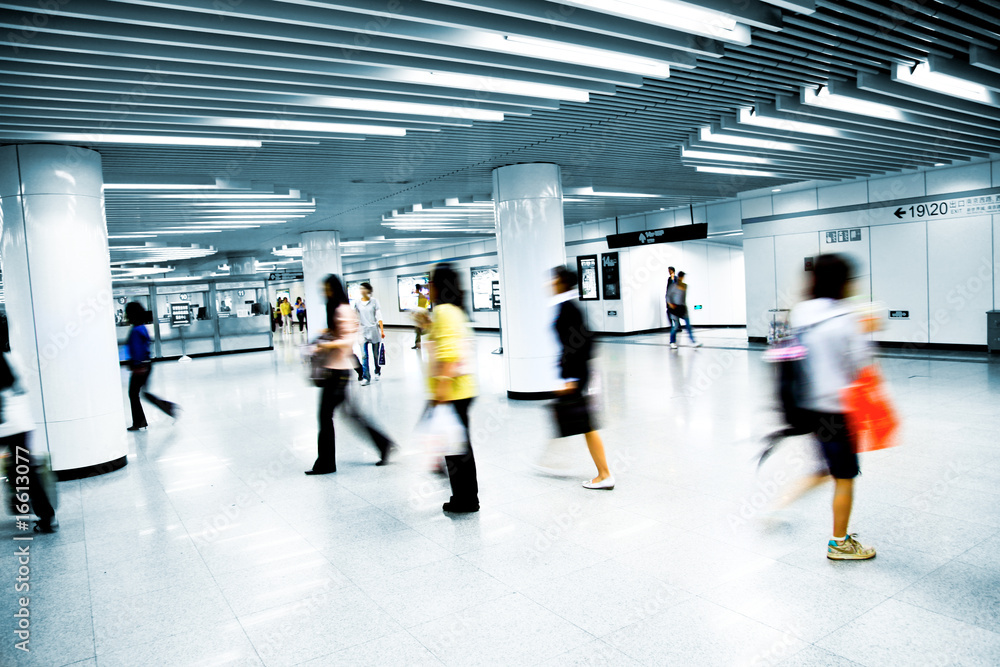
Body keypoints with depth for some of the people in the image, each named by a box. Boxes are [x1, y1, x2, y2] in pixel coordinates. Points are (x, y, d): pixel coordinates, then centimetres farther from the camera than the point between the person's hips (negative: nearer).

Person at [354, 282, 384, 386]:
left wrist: (382, 330, -3)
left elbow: (379, 317, 1)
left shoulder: (374, 301, 1)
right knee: (364, 356, -7)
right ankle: (366, 377, -5)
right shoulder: (357, 302, 5)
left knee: (376, 354, 8)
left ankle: (377, 372, 29)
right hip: (363, 331, 1)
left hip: (374, 330, -1)